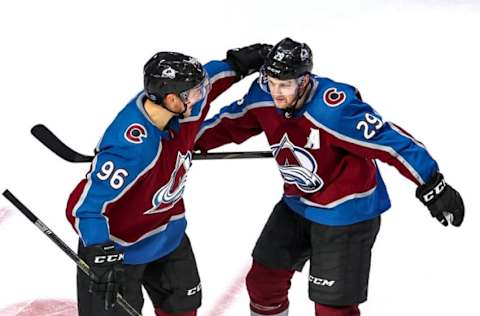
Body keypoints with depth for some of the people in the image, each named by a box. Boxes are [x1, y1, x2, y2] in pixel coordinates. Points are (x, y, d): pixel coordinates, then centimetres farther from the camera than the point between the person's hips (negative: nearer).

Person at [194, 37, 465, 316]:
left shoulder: (335, 108, -33)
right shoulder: (264, 96, -13)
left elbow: (390, 141, -33)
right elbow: (232, 122, 7)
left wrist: (433, 186, -36)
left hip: (346, 213, -7)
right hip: (297, 204, 7)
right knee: (264, 280, 13)